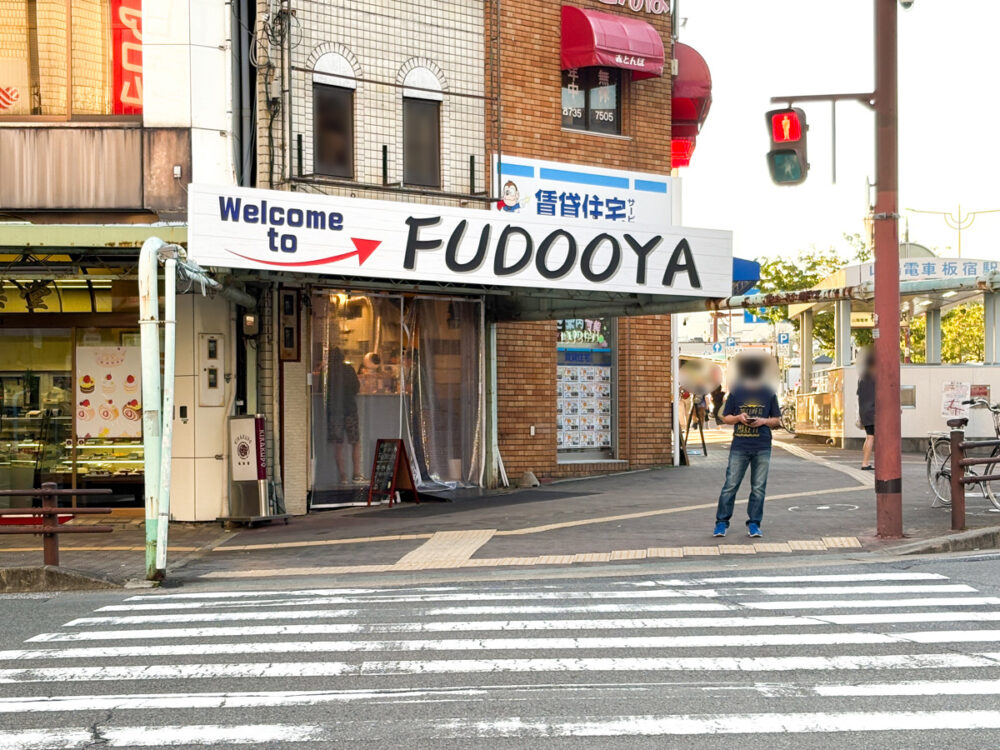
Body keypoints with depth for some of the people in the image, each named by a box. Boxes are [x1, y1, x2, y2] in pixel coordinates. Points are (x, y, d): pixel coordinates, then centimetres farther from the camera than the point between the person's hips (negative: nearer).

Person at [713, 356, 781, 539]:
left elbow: (777, 420, 10)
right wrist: (739, 417, -10)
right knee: (731, 485, -2)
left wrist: (763, 421, -9)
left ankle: (754, 524, 13)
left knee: (758, 488, 4)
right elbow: (725, 417, 10)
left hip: (762, 448, 1)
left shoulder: (768, 393, 6)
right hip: (739, 446, -1)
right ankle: (721, 522, 6)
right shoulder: (735, 392, 5)